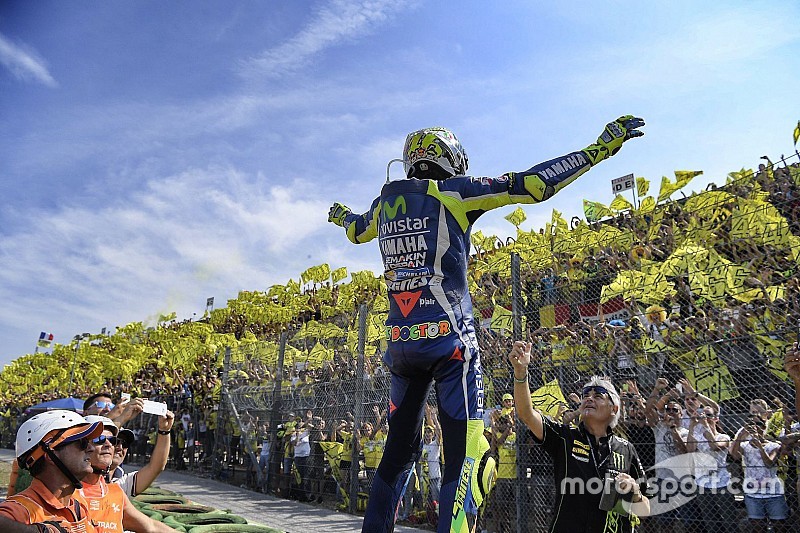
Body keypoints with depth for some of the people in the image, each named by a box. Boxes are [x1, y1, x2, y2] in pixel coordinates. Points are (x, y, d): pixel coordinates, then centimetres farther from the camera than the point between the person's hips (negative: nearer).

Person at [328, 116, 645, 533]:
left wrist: (342, 216, 60)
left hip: (400, 342, 7)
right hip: (449, 339, -6)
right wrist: (603, 146, 1)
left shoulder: (384, 203, 14)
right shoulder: (452, 192, -2)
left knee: (399, 451, 20)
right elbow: (531, 185, -6)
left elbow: (356, 230, 36)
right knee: (467, 456, -4)